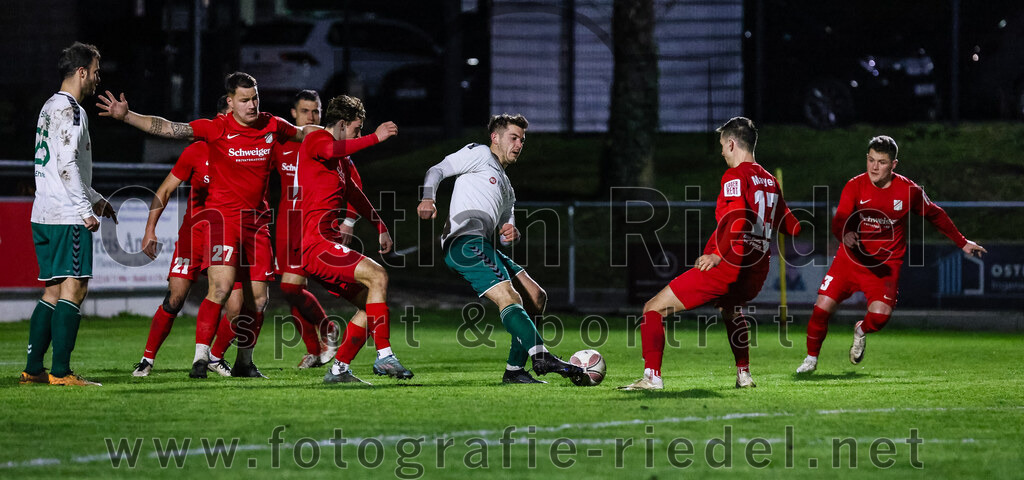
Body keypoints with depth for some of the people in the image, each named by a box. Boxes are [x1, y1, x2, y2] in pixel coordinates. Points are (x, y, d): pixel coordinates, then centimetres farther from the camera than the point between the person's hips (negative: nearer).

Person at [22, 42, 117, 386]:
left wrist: (95, 199, 27)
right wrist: (86, 209, -16)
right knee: (74, 289, -9)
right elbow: (67, 165, -19)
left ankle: (33, 369, 9)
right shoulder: (68, 109, -11)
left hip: (45, 214, 10)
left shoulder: (51, 108, 20)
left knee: (54, 291, 11)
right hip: (68, 216, -10)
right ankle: (60, 372, -12)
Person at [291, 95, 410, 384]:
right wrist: (376, 137, -28)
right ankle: (384, 356, -25)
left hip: (324, 246, 10)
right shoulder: (315, 140, -4)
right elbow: (332, 151, -29)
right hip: (314, 243, -10)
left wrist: (381, 228, 44)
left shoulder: (340, 161, 27)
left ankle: (339, 369, 12)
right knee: (377, 275, -22)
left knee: (371, 303, 10)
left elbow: (354, 194, 41)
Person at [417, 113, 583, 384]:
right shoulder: (480, 154, 10)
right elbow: (438, 171, 2)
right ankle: (541, 357, -36)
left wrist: (510, 232, 3)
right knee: (510, 299, -23)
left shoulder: (506, 187, 33)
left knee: (536, 298, 1)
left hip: (481, 247, 9)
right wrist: (428, 197, -18)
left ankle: (514, 370, -1)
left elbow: (505, 226, 29)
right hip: (464, 240, -9)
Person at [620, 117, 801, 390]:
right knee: (729, 309, 42)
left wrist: (718, 254, -30)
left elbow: (738, 218, -27)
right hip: (755, 275, 8)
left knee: (653, 309, -2)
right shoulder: (770, 182, 14)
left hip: (726, 268, -8)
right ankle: (744, 374, 34)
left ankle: (652, 377, -14)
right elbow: (791, 227, 23)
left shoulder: (735, 176, -9)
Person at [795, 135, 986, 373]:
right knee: (822, 307, -9)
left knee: (880, 315, -22)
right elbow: (839, 220, -21)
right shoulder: (855, 186, -9)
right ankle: (811, 358, 17)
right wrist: (845, 235, -45)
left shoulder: (909, 190, -8)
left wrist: (962, 243, 17)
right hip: (851, 257, 1)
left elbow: (935, 215, 10)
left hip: (886, 264, -1)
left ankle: (861, 330, 17)